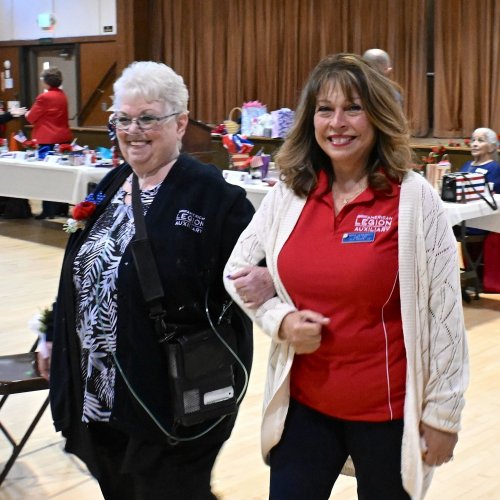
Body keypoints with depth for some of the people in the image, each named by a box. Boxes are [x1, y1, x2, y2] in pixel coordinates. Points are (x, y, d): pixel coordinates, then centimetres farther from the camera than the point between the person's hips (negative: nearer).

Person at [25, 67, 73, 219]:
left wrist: (27, 114, 15)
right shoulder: (62, 95, 8)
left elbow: (31, 117, -6)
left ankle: (49, 210, 0)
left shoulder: (44, 97, -16)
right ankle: (62, 208, 16)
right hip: (63, 138, 7)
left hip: (48, 140, -7)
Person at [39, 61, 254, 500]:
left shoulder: (211, 193, -12)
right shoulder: (110, 187, 10)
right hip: (97, 395, 7)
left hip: (173, 400, -7)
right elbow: (80, 278, 17)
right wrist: (57, 341, 20)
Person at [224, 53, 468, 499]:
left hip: (389, 409, -3)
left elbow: (443, 312, -9)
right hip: (303, 402, 3)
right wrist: (280, 320, -7)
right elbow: (238, 272, 11)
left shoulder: (414, 198, -11)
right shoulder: (286, 195, 0)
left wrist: (442, 412, -7)